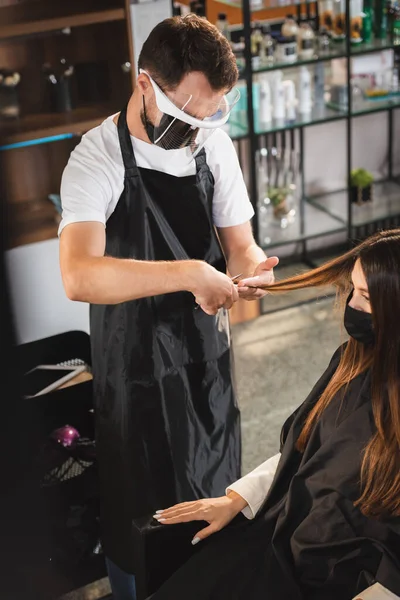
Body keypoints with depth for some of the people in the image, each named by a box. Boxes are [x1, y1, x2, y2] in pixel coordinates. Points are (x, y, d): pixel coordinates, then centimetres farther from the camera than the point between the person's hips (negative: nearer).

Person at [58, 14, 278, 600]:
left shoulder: (215, 145, -4)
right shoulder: (99, 158, -20)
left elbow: (240, 244, 2)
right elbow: (79, 276, -35)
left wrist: (254, 268, -22)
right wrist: (188, 273, -43)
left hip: (208, 354, 5)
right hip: (136, 368, -5)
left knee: (217, 499, 22)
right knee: (143, 515, 11)